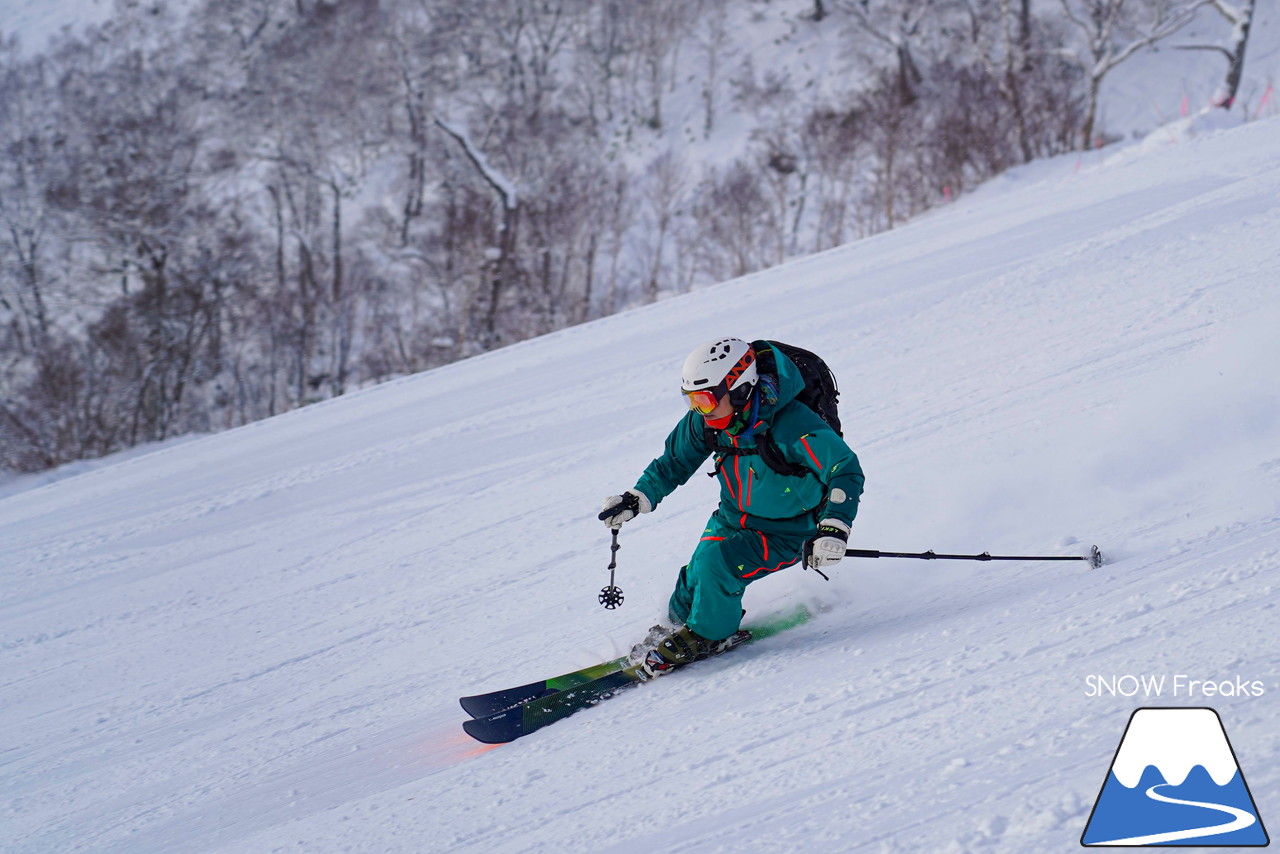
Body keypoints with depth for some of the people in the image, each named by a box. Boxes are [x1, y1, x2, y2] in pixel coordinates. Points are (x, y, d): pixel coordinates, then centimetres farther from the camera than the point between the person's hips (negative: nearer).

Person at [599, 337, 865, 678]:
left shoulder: (792, 426, -32)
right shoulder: (705, 422, -12)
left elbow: (846, 469, -28)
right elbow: (674, 462, 6)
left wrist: (833, 529, -38)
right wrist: (637, 498, -6)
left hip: (785, 534, -6)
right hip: (732, 519, 6)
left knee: (716, 561, -25)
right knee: (694, 580, -6)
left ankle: (710, 635, 0)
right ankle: (678, 626, 25)